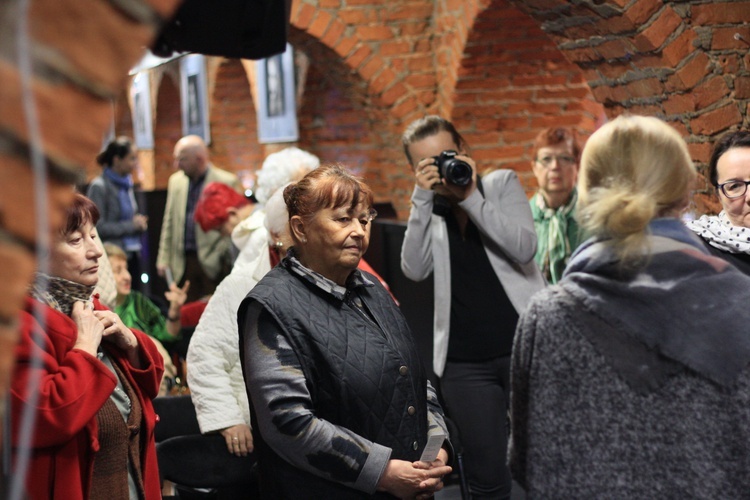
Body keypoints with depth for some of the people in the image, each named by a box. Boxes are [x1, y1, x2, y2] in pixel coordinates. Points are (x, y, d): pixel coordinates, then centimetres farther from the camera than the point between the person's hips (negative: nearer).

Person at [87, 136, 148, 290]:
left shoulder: (126, 184, 11)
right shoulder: (99, 187, -9)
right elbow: (97, 227, -14)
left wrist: (139, 223, 1)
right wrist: (131, 225, -12)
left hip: (133, 255, 7)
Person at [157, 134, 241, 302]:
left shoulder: (227, 181, -5)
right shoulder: (175, 180, 12)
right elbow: (169, 222, 15)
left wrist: (222, 254, -9)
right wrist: (164, 259, 10)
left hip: (213, 263, -4)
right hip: (183, 262, 4)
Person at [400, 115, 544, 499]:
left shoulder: (501, 183, 4)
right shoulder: (427, 208, 9)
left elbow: (524, 248, -12)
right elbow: (415, 270, -8)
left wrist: (471, 196, -17)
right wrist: (424, 197, -13)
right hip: (464, 362, 2)